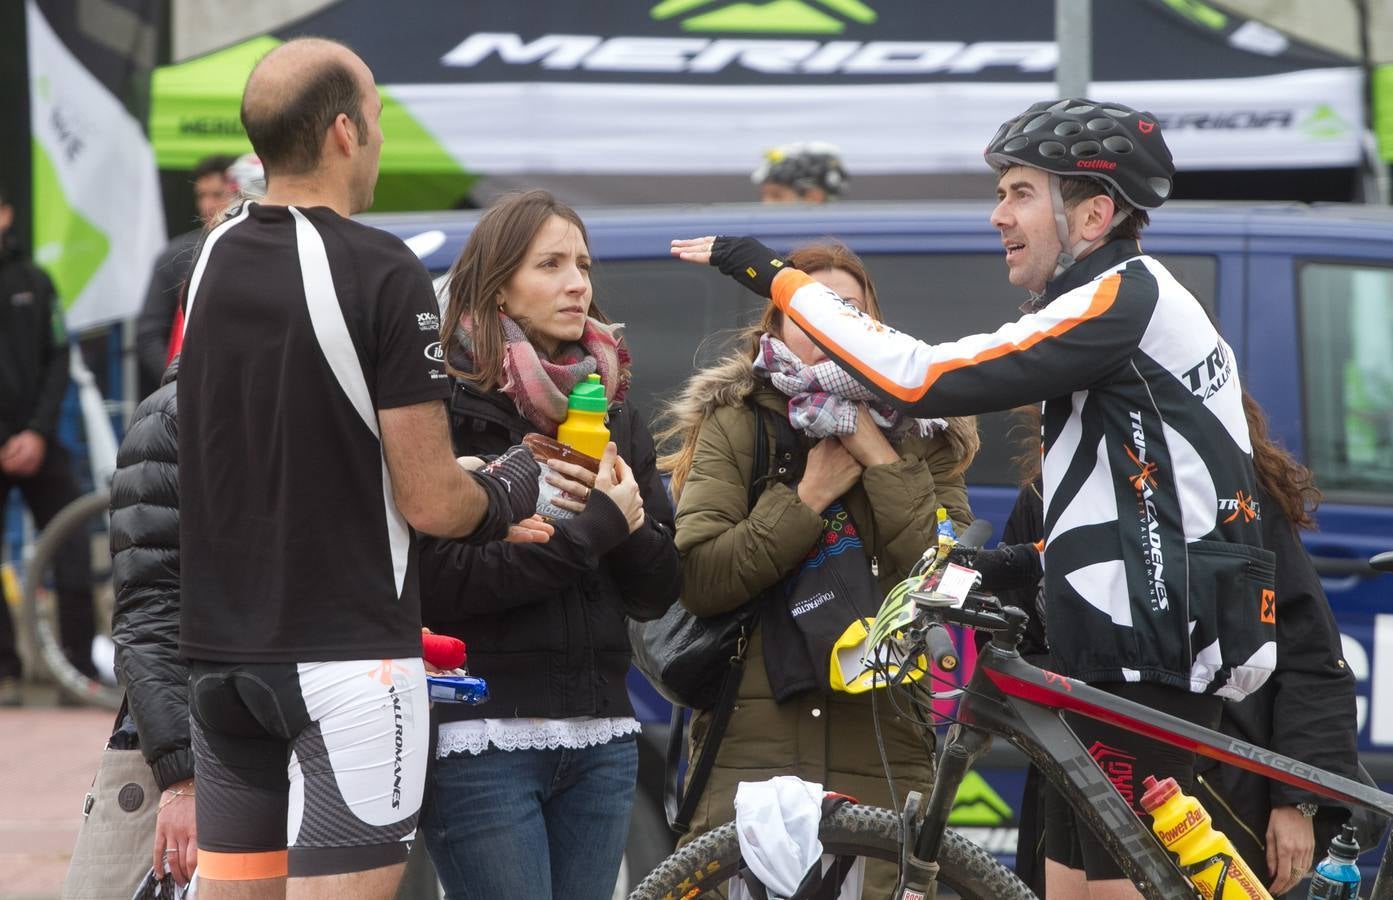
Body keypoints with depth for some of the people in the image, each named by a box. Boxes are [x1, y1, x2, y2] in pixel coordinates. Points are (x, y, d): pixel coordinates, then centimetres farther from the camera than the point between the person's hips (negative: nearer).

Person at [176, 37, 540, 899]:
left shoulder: (207, 265, 7)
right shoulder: (382, 273, -14)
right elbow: (431, 502, -15)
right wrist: (507, 490, 8)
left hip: (218, 655, 7)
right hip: (347, 657, -7)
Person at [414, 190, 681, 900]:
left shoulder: (612, 411, 14)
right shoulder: (447, 407, -5)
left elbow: (657, 595, 12)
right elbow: (436, 583, -17)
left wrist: (630, 521, -8)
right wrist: (592, 528, -16)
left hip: (599, 744, 6)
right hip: (482, 742, -6)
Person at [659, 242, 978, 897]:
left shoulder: (920, 436, 11)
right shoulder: (731, 425, 7)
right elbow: (699, 581, -7)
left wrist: (880, 460, -9)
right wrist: (810, 495, -10)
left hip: (884, 754, 1)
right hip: (752, 747, -1)